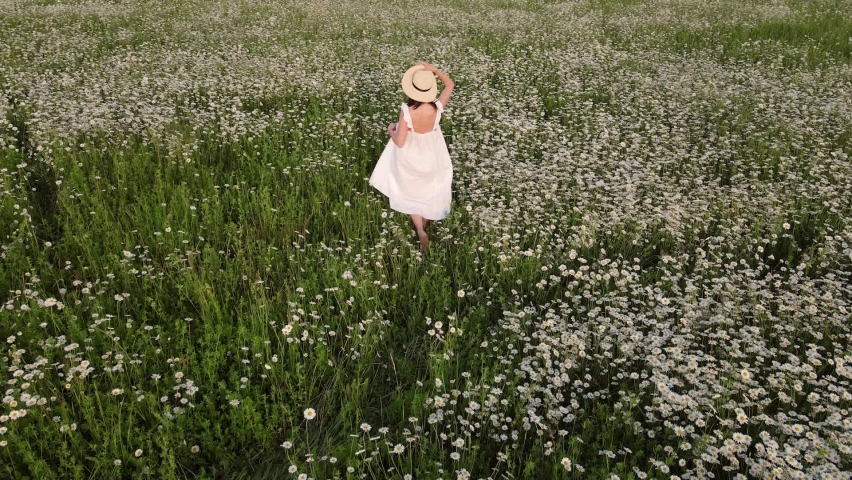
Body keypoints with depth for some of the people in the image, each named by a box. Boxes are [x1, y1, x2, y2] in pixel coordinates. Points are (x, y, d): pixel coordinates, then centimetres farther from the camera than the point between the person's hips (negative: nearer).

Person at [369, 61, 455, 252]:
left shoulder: (406, 111, -32)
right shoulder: (437, 107, -25)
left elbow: (399, 143, -27)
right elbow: (450, 85, -6)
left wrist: (391, 130, -8)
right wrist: (433, 69, -14)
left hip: (411, 160, -2)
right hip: (432, 157, 2)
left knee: (411, 191, 23)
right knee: (430, 188, 29)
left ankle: (420, 231, 12)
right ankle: (425, 222, 47)